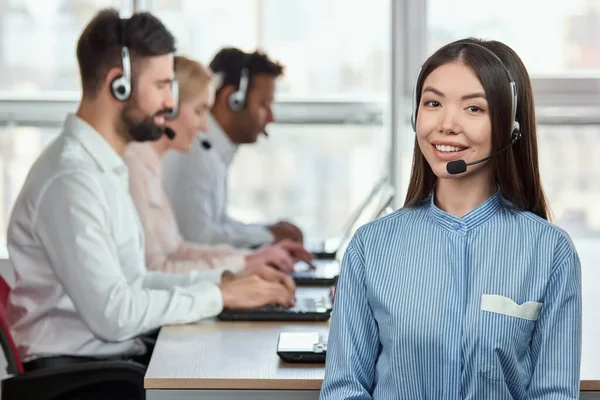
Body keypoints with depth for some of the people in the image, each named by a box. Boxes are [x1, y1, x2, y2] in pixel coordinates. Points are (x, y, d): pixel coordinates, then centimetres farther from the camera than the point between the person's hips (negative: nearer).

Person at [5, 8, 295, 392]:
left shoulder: (103, 167, 12)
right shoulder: (71, 179, -19)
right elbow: (114, 314, -22)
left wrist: (223, 279, 5)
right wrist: (222, 296, -13)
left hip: (116, 358, 9)